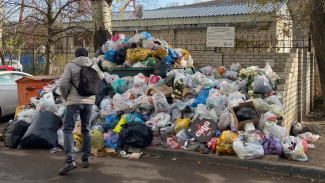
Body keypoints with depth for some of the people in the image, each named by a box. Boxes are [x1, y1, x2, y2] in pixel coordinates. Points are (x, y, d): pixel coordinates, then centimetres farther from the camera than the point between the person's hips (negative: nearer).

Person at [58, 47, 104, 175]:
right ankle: (85, 159, 18)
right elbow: (101, 77, 26)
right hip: (89, 101, 4)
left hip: (74, 101, -4)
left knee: (68, 129, -3)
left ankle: (69, 161, -16)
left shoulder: (70, 66, -5)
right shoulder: (93, 66, 7)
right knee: (86, 130, 15)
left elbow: (63, 83, -13)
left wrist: (66, 97, 3)